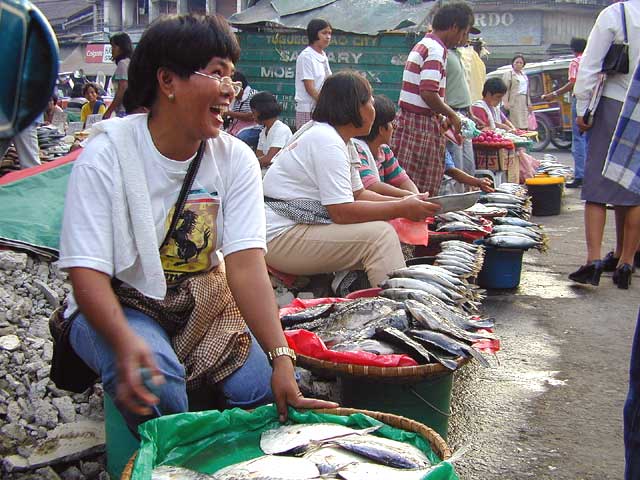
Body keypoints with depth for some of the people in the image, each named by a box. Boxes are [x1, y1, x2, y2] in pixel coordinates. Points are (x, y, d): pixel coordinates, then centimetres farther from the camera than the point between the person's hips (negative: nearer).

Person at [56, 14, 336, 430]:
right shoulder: (106, 156, -17)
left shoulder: (236, 159, -7)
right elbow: (87, 272, -22)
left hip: (205, 303, 3)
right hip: (119, 307, -3)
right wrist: (126, 341, -43)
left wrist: (281, 357, -31)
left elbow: (246, 265, -17)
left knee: (272, 388, -19)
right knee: (155, 379, -34)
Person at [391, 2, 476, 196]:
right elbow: (428, 93, -23)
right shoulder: (436, 50, -13)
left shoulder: (422, 45, 18)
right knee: (423, 191, -5)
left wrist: (441, 120, 20)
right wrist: (451, 114, -8)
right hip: (422, 126, -10)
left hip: (407, 119, 10)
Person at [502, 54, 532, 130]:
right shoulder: (508, 74, -2)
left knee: (524, 126, 2)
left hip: (524, 103, 7)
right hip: (514, 102, -7)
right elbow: (505, 90, -10)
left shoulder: (524, 75, 20)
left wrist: (529, 104, 20)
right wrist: (505, 102, -22)